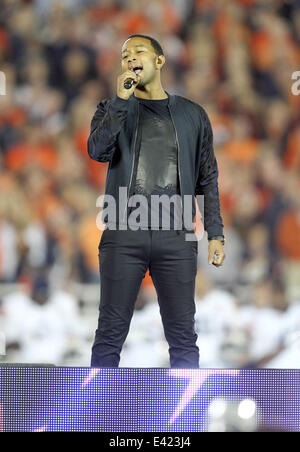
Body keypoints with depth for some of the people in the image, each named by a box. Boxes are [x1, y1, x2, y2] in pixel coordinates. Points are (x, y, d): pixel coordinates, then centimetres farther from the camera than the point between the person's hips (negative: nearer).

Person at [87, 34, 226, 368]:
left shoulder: (192, 115, 13)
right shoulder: (112, 110, 11)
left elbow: (208, 178, 13)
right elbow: (98, 151, -9)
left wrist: (215, 233, 5)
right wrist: (122, 99, -14)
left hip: (176, 238, 1)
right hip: (123, 235, -1)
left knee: (183, 335, 1)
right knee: (111, 332, -2)